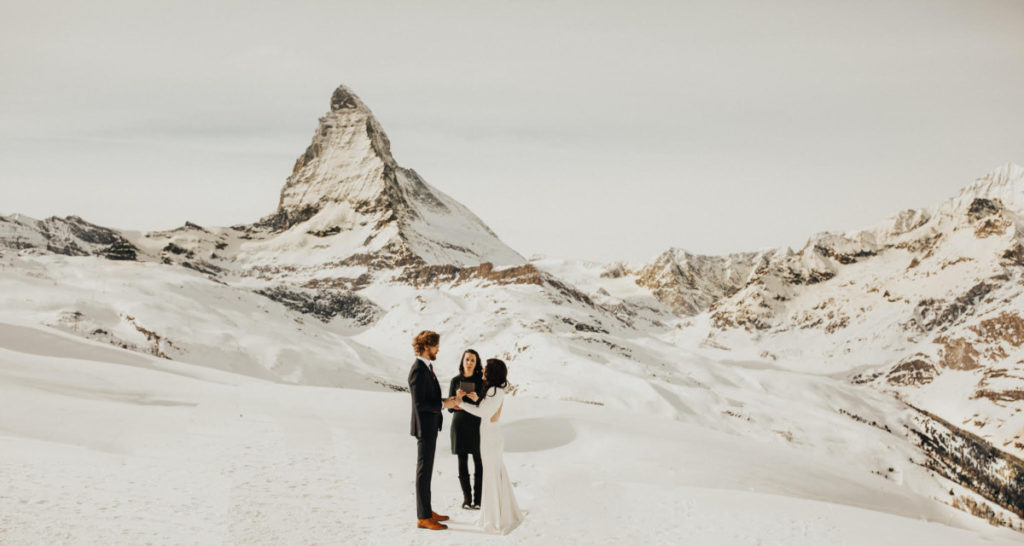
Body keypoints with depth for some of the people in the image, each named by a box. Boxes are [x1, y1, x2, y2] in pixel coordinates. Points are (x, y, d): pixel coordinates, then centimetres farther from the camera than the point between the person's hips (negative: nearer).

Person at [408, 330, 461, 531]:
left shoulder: (426, 367, 10)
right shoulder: (418, 370, -20)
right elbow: (420, 403, -23)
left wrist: (448, 401, 6)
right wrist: (443, 405, -17)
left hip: (430, 426, 10)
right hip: (424, 426, -10)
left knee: (426, 469, 17)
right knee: (424, 471, -3)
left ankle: (426, 511, 27)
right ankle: (423, 518, 3)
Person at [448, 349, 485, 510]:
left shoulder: (481, 380, -1)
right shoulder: (456, 381, 2)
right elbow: (450, 407, 2)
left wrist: (477, 399, -24)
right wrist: (457, 400, -19)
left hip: (477, 424, -1)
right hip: (459, 423, 1)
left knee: (479, 461, -1)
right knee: (462, 462, 4)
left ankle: (478, 499, 8)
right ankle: (467, 498, 14)